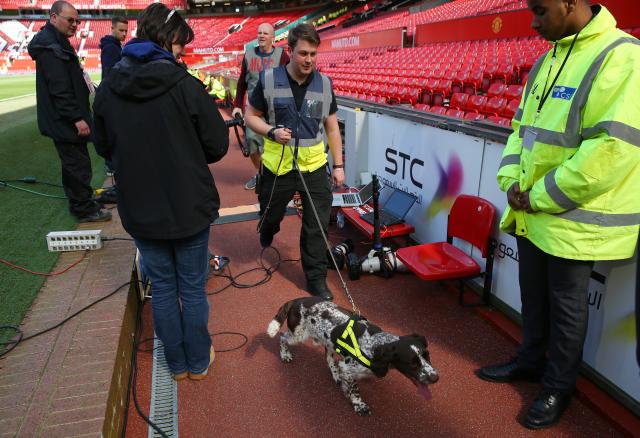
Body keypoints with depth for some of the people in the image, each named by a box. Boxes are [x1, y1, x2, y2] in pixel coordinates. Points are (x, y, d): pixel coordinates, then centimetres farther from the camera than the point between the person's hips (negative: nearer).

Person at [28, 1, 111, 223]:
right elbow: (59, 88, -24)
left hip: (66, 120, 10)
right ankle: (84, 209, 8)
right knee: (78, 164, -3)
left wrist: (79, 115, 22)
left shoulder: (57, 42, 17)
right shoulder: (49, 46, -17)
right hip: (64, 121, -10)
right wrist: (76, 118, -24)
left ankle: (81, 202, 28)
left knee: (75, 162, 17)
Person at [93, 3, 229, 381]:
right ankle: (199, 363, 31)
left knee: (163, 288, 18)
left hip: (140, 211, 3)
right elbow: (218, 145, -11)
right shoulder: (185, 85, -17)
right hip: (189, 208, -3)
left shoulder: (108, 88, -5)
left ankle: (177, 364, 34)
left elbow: (104, 148, 7)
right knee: (193, 288, 14)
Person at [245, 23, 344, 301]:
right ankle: (267, 231, 57)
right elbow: (251, 117, 2)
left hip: (315, 167, 1)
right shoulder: (268, 80, -6)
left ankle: (316, 279, 19)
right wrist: (271, 132, -17)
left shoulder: (324, 84, 2)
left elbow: (332, 127, 8)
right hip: (278, 166, -1)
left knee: (317, 226, 3)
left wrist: (338, 165, 5)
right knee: (270, 215, 18)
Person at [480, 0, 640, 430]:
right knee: (534, 295, 21)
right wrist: (511, 179, -1)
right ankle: (530, 361, 42)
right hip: (532, 211, 7)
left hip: (574, 219, -7)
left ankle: (558, 385, 31)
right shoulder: (549, 59, 9)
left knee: (566, 307, 10)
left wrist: (541, 197, -18)